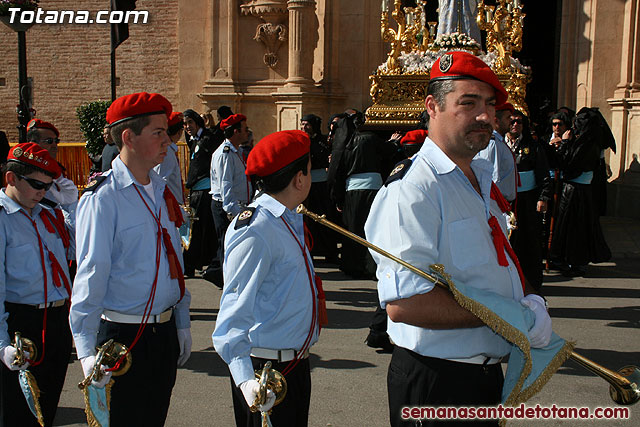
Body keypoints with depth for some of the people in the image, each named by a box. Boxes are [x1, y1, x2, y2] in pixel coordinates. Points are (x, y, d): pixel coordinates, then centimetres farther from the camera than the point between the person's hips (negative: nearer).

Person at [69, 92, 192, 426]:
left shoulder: (161, 190, 8)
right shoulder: (103, 198, -14)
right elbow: (90, 275, -18)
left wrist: (181, 324, 16)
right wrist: (88, 350, -20)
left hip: (165, 332, 7)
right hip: (123, 336, -7)